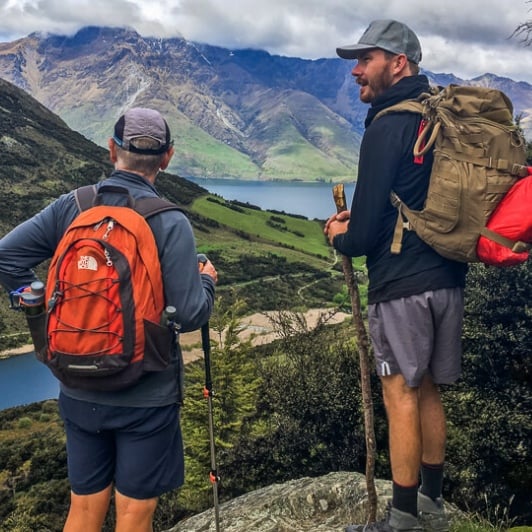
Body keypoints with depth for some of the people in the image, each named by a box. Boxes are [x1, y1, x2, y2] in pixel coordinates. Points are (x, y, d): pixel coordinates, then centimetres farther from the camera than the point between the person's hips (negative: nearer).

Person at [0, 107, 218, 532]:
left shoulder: (71, 206, -4)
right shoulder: (170, 222, -15)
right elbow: (191, 315, -16)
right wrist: (207, 281, 4)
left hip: (79, 389, 4)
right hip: (146, 393, -4)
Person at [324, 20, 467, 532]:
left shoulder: (388, 126, -13)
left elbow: (363, 236, -15)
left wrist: (341, 236, 7)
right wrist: (362, 217, 17)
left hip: (403, 284, -8)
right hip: (446, 278, 8)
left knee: (401, 396, 2)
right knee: (428, 392, 16)